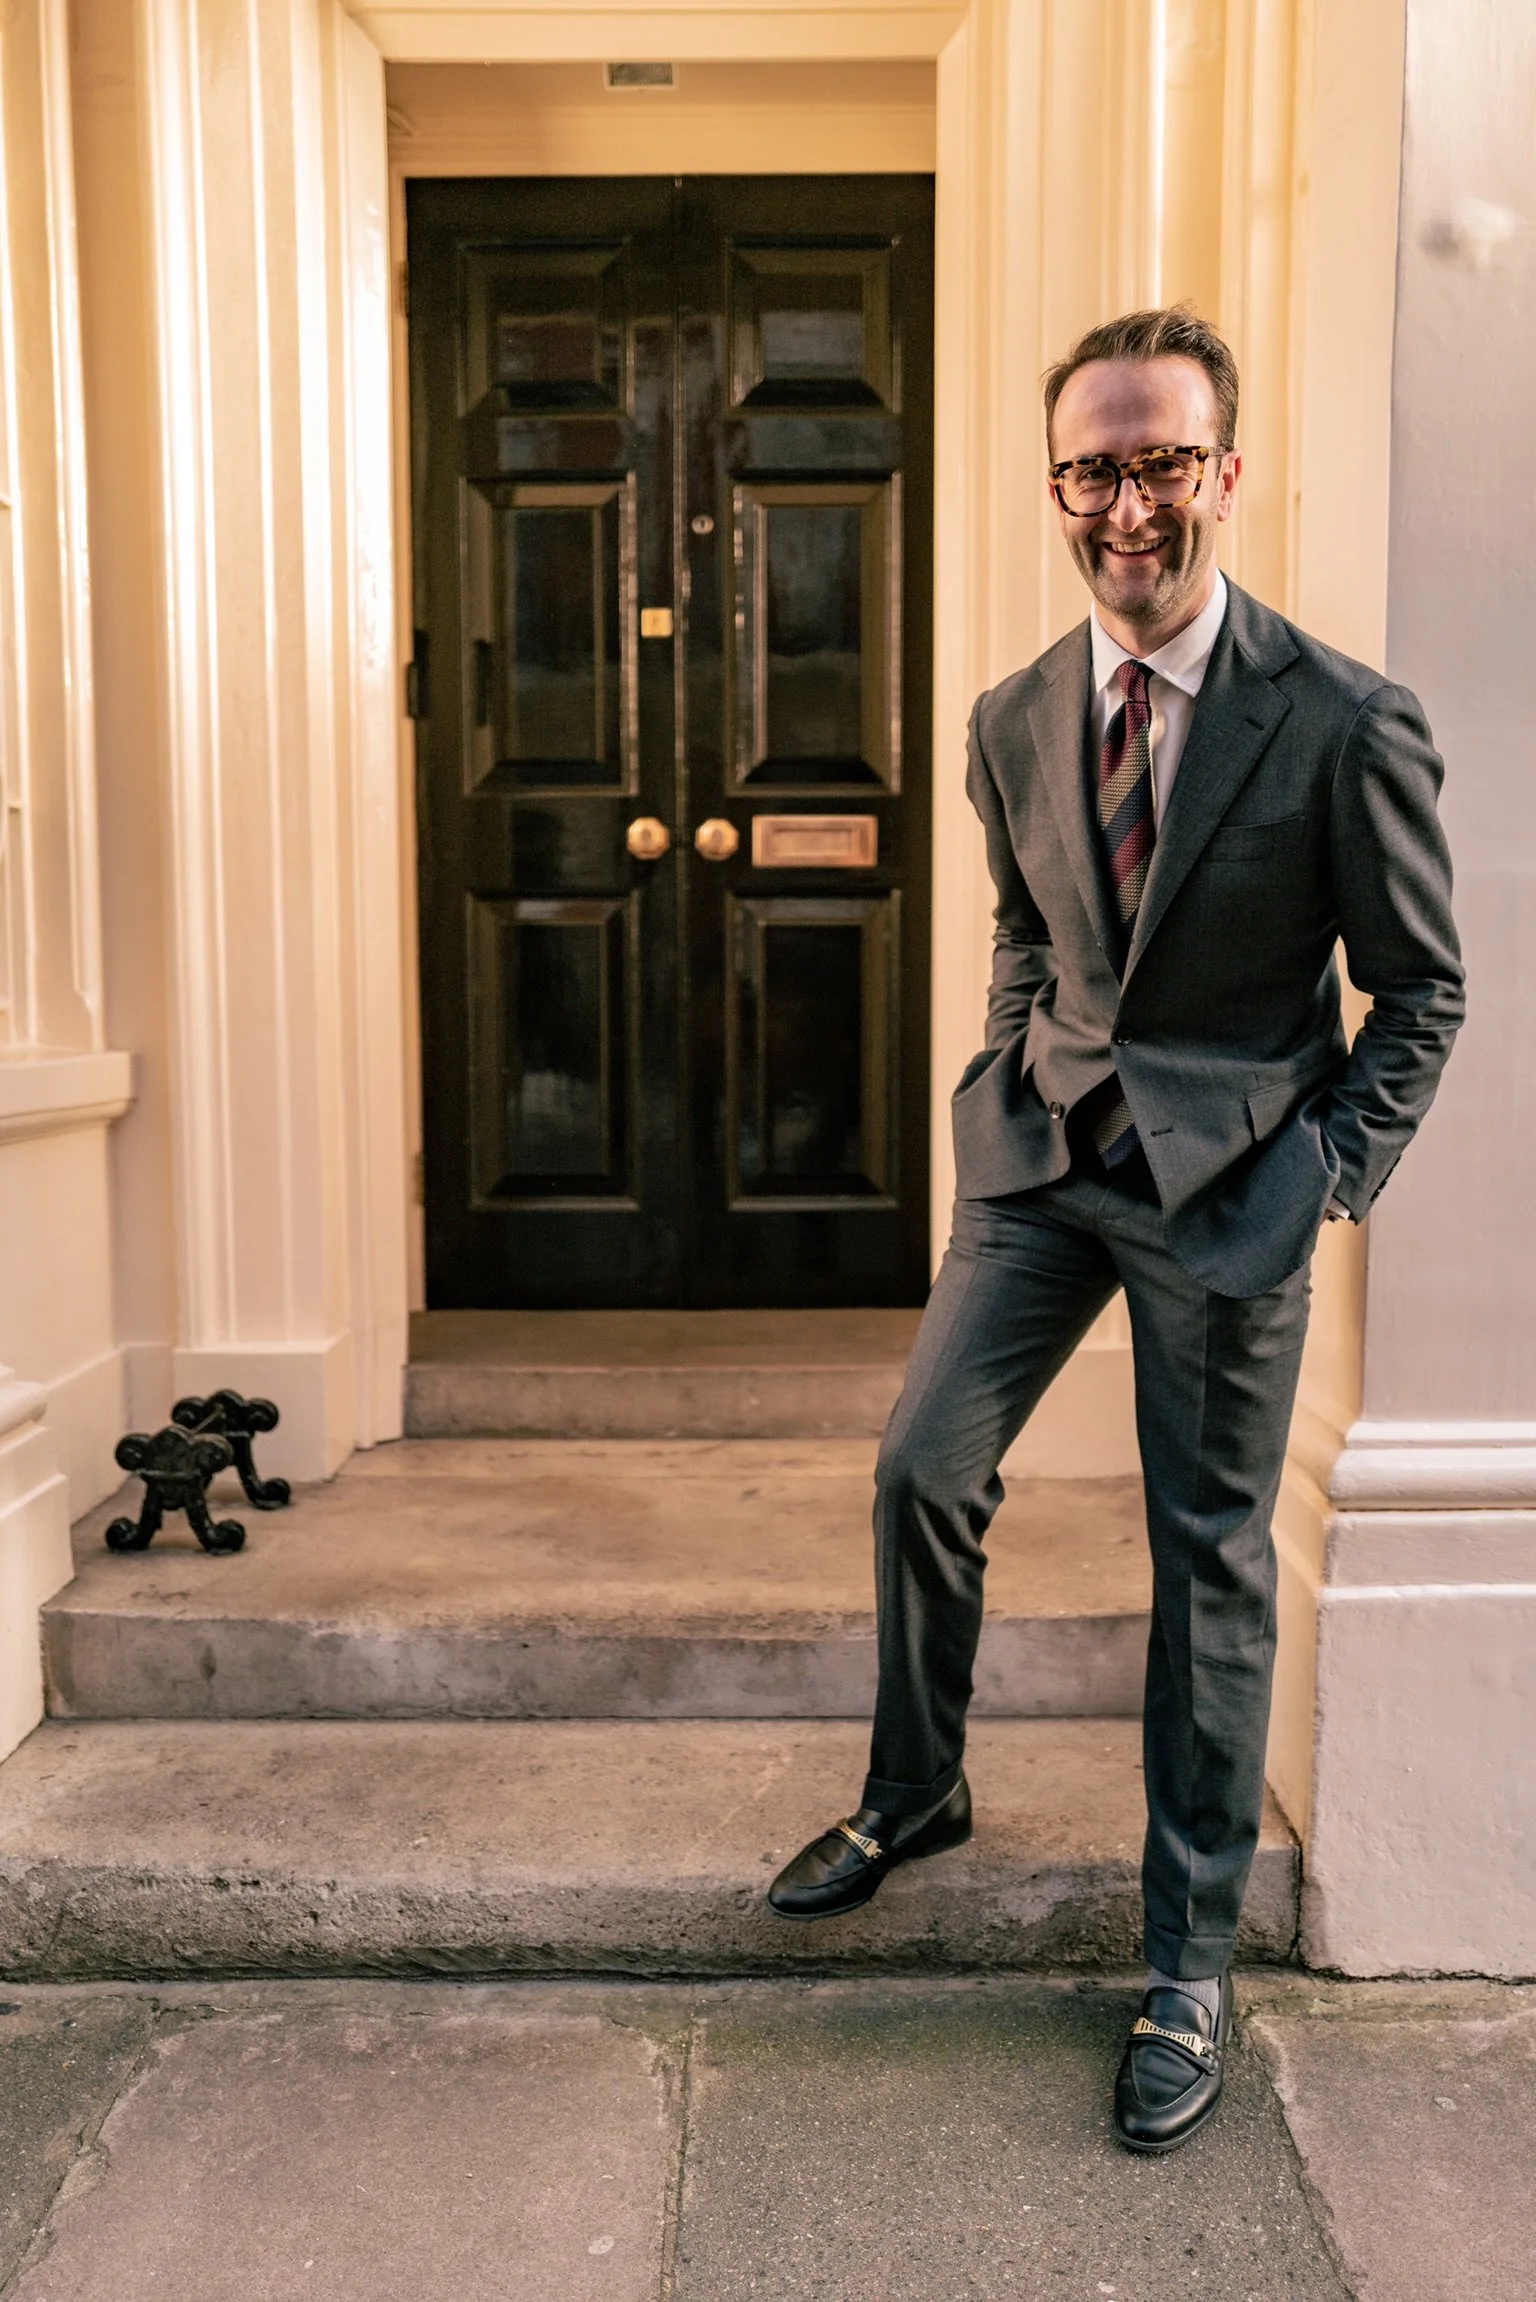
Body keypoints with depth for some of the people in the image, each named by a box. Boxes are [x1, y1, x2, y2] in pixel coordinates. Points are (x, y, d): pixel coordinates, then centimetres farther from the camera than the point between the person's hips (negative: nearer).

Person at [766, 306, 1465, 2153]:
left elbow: (1422, 986, -3)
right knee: (922, 1468, 2)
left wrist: (1330, 1176, -9)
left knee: (1210, 1559, 4)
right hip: (1045, 1151, 4)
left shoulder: (1344, 723, -12)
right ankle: (915, 1790, 30)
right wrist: (1012, 1088, 7)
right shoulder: (1014, 724, 3)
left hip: (1230, 1179, -4)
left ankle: (1191, 1964, 22)